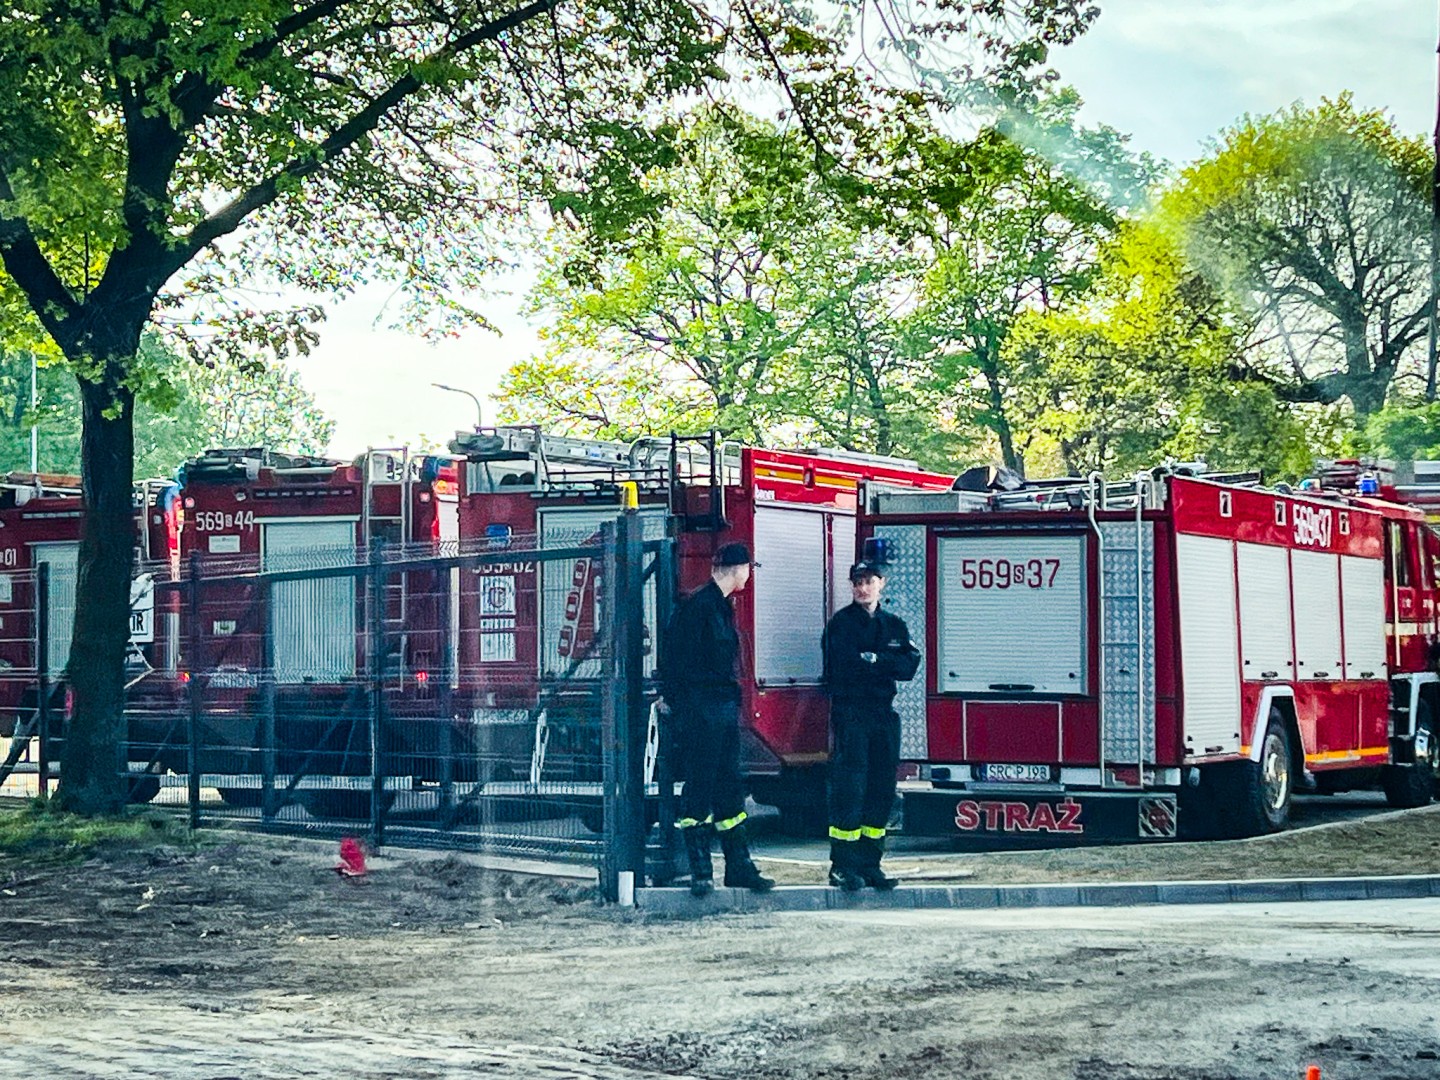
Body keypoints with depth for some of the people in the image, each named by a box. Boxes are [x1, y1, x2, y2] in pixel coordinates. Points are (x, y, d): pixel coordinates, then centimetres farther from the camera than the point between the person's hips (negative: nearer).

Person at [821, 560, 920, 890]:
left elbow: (909, 667, 0)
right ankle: (843, 866, -8)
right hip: (850, 714, -5)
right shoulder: (841, 623, 0)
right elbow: (845, 665, -15)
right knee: (850, 787, -10)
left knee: (882, 790, 5)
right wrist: (888, 663, -7)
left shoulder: (894, 625, 15)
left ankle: (870, 863, 10)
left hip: (884, 714, 5)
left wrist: (873, 658, -11)